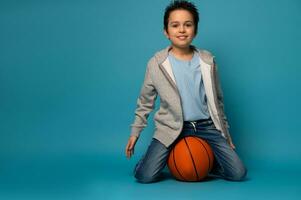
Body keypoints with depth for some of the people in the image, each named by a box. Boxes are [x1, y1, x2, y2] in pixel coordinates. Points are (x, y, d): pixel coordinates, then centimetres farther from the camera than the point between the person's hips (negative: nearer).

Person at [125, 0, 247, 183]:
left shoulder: (208, 61, 0)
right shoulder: (156, 63, -6)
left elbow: (217, 99, 10)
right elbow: (145, 101, 6)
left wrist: (225, 131, 14)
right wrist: (135, 132, 5)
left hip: (206, 126, 2)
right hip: (171, 127, -1)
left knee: (239, 173, -7)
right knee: (144, 176, -17)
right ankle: (170, 160, 16)